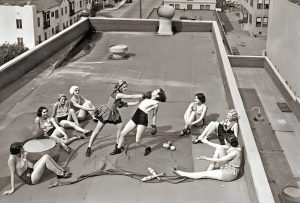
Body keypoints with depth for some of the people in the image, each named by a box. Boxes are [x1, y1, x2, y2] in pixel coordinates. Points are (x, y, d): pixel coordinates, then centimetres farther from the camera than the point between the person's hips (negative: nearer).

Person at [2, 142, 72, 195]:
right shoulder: (11, 159, -24)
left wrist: (24, 159, -5)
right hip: (30, 179, -9)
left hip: (31, 171, 9)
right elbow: (12, 175, -21)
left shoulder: (19, 156, 1)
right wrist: (12, 189, -19)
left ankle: (62, 171, 1)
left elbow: (31, 165, 5)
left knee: (46, 156, -6)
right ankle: (60, 174, -5)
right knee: (45, 159, -19)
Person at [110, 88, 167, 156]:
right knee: (122, 133, 7)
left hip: (143, 120, -7)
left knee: (138, 140, -7)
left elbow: (154, 115, -1)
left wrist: (154, 126, 5)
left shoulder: (155, 104, -10)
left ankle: (148, 148, 23)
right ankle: (118, 149, 27)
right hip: (135, 117, 7)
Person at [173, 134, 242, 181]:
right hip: (225, 168, 9)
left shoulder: (235, 152, -28)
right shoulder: (231, 146, -2)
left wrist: (206, 158, -17)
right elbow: (219, 146, 10)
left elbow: (219, 160, -23)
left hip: (230, 173, -9)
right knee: (219, 148, -5)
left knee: (204, 174, -9)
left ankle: (183, 174, 1)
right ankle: (210, 169, 0)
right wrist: (207, 142, 11)